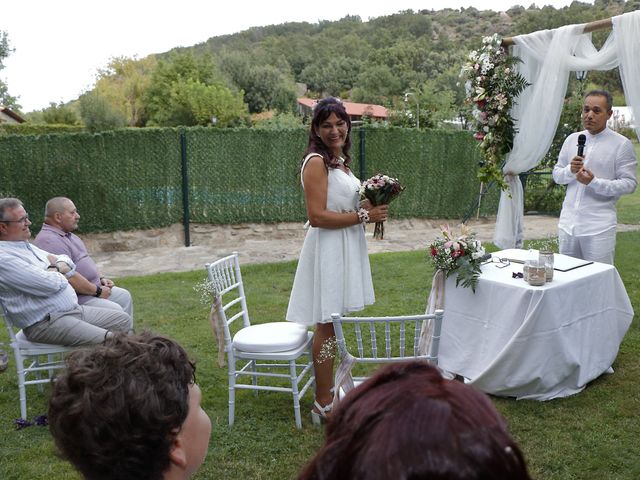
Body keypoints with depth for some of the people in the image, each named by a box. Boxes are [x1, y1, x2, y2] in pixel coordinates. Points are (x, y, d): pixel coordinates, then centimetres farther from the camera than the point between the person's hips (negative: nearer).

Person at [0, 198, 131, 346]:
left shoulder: (26, 245, 15)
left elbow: (68, 262, 20)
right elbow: (51, 284, -23)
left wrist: (56, 268, -3)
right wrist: (60, 274, 0)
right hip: (45, 323, -10)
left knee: (123, 320, 6)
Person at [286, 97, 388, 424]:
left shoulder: (340, 161, 15)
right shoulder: (316, 162, -13)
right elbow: (317, 216, -21)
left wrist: (370, 207, 6)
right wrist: (363, 216, -16)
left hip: (346, 248, 9)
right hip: (328, 249, -9)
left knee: (331, 326, 16)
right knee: (326, 327, -1)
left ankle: (327, 393, 29)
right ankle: (324, 406, 11)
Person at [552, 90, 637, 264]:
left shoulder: (621, 144, -3)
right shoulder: (572, 139, 11)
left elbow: (629, 183, -7)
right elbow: (556, 175, 14)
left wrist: (594, 182, -19)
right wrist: (570, 170, -8)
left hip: (599, 228, -5)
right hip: (568, 224, 5)